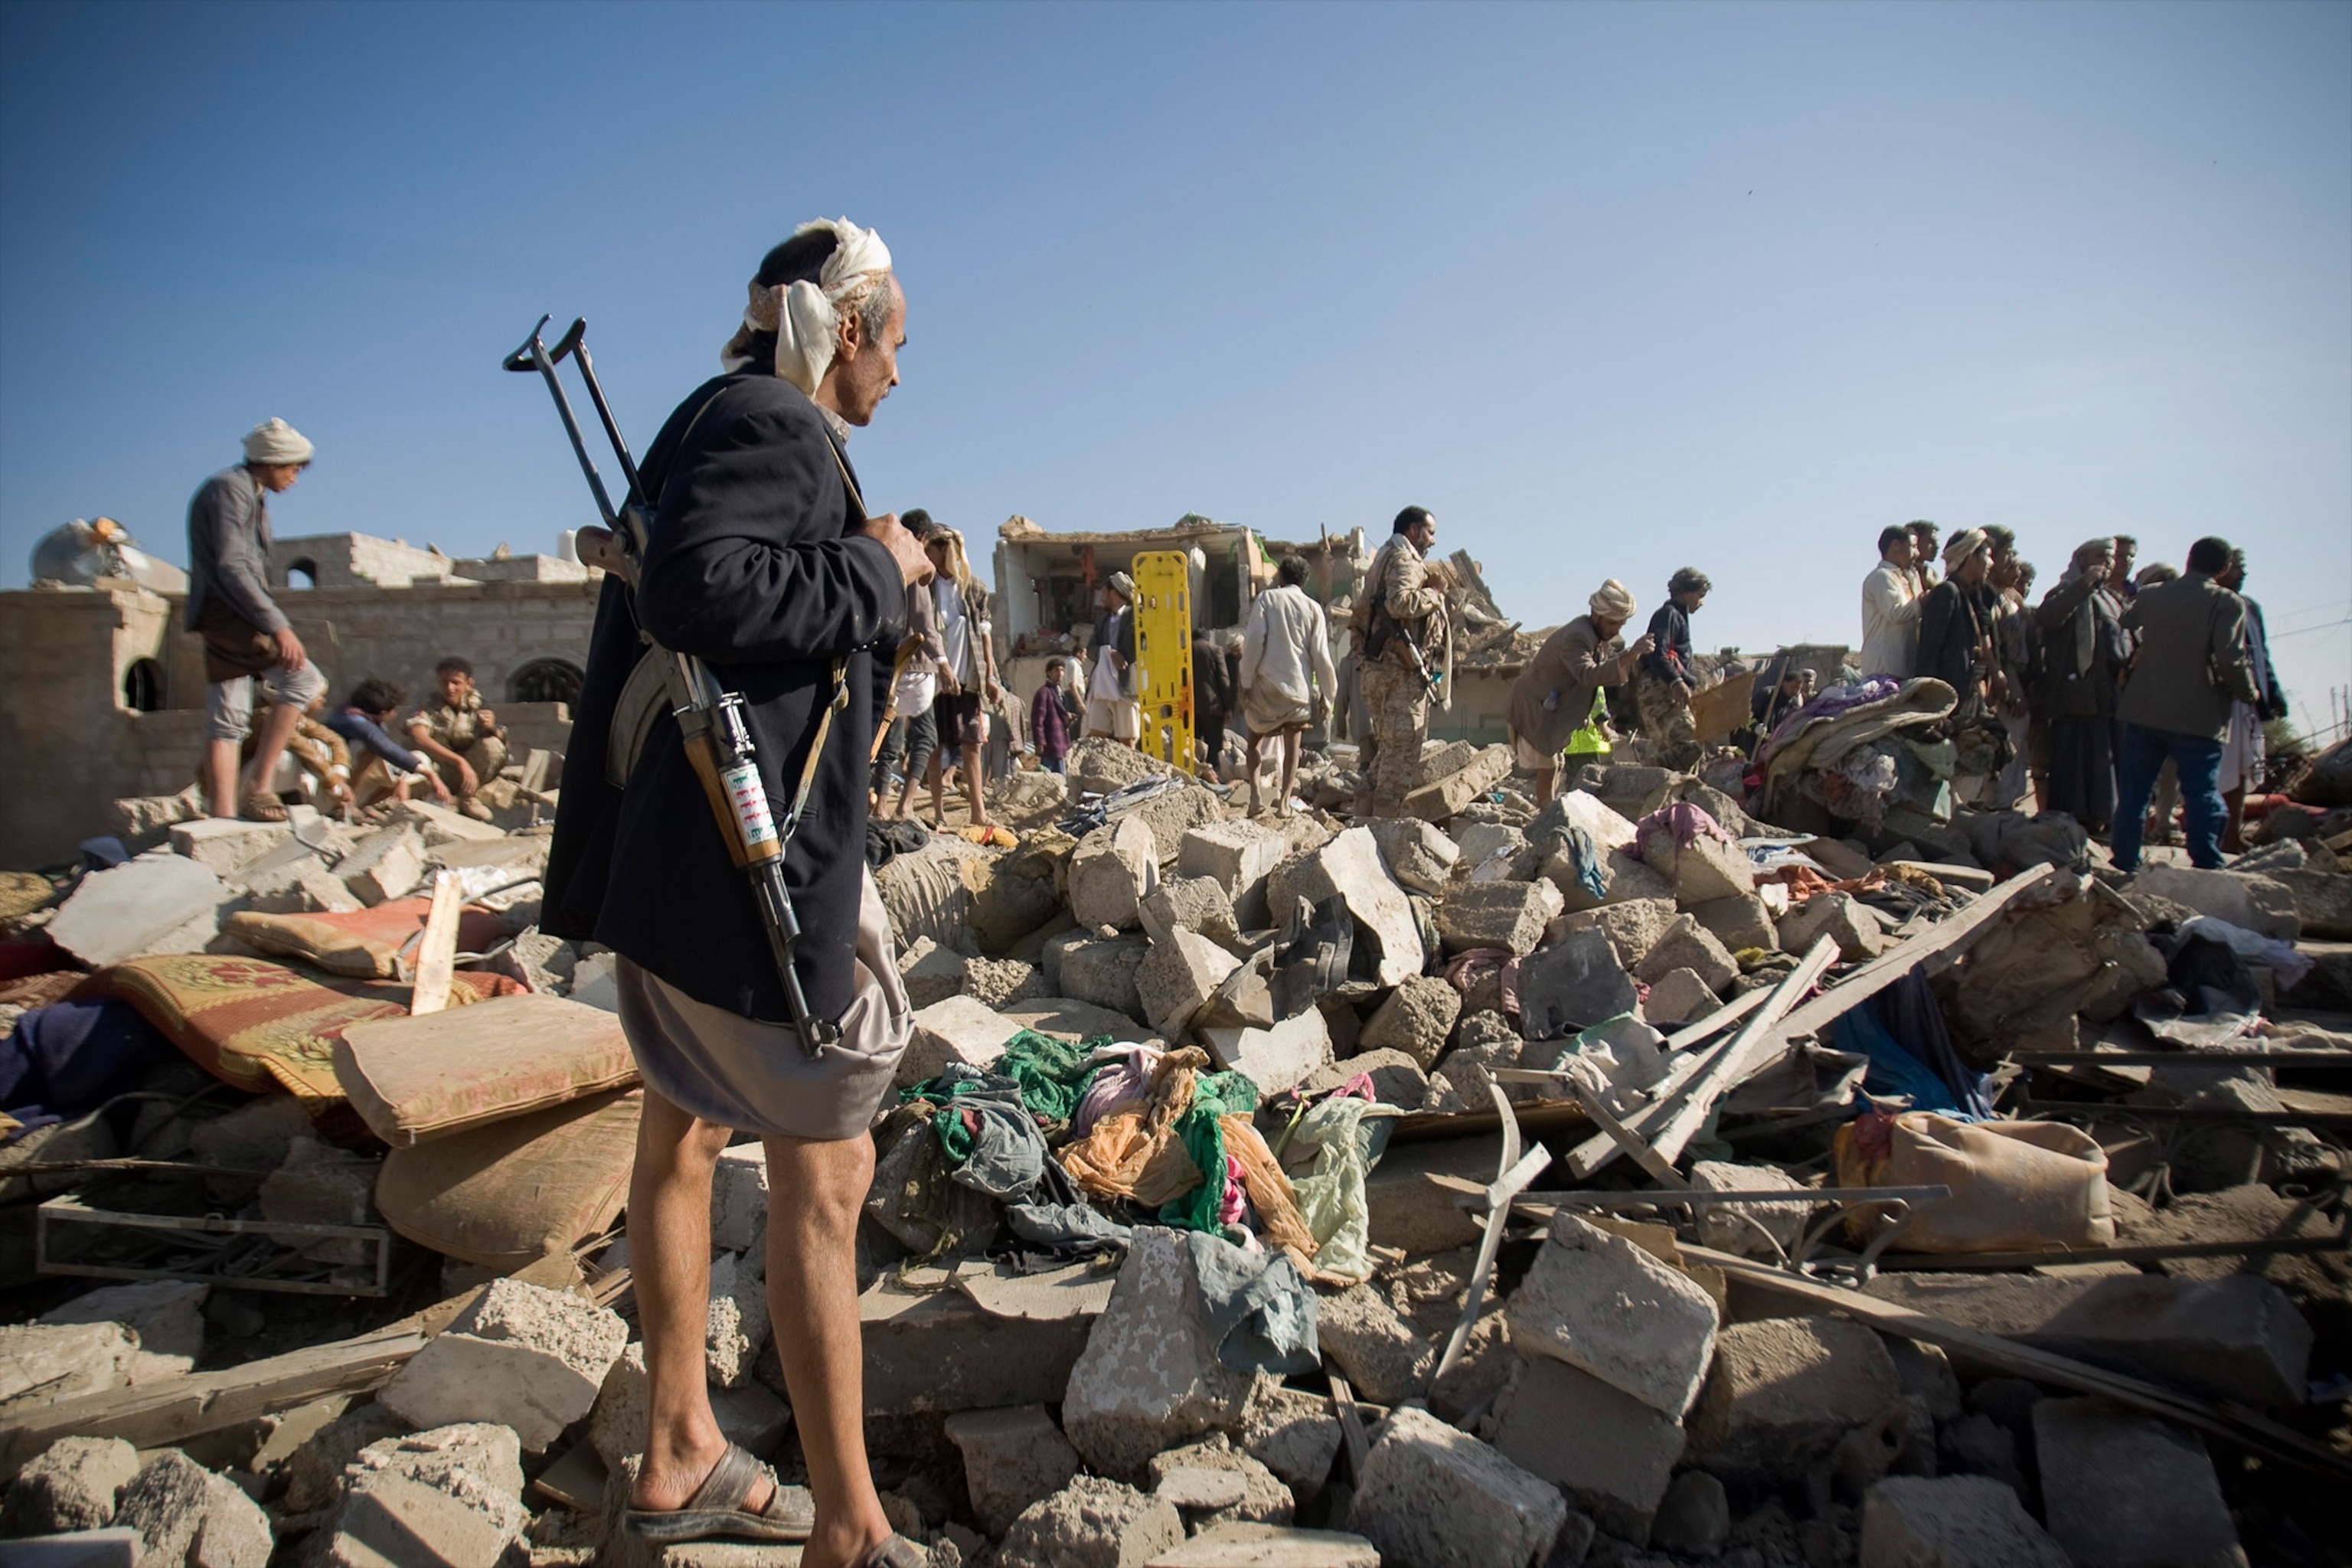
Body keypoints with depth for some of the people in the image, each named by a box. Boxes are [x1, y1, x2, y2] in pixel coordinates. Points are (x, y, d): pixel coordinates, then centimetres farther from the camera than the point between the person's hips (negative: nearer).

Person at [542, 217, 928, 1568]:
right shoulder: (769, 424, -13)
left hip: (691, 845, 11)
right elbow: (696, 589, -28)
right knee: (825, 1171, -3)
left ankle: (681, 1457, 34)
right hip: (750, 849, -11)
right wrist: (872, 572, -17)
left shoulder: (734, 423, 18)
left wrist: (875, 580, 16)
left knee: (685, 1138, 17)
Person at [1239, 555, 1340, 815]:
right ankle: (1284, 800, 4)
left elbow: (1254, 642, -8)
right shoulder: (1313, 608, 3)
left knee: (1256, 737, 14)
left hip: (1267, 680, -1)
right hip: (1298, 684, 1)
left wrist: (1246, 681, -4)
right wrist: (1327, 694, 8)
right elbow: (1321, 655, 1)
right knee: (1293, 743, 9)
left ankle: (1255, 794, 0)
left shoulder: (1267, 598, -1)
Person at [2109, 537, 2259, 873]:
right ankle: (2207, 871, -1)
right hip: (2199, 718, -4)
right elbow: (2230, 659, -18)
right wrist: (2249, 693, -2)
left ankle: (2125, 867, 12)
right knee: (2202, 798, 1)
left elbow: (2122, 623, 25)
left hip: (2143, 712, 4)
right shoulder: (2228, 603, -9)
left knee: (2132, 794, 9)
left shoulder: (2151, 595, 5)